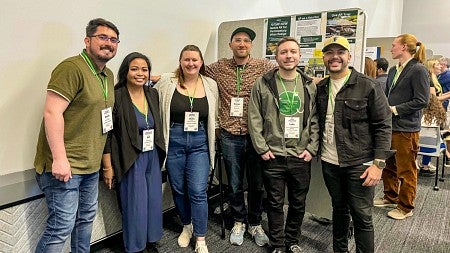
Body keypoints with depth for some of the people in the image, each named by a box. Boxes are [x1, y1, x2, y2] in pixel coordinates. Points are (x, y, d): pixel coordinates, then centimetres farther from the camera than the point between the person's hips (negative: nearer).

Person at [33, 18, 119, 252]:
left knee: (86, 218, 19)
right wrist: (59, 158, -23)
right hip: (64, 166, -8)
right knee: (62, 227, -2)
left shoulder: (108, 75, 13)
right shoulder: (71, 68, -15)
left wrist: (103, 157, 18)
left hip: (91, 165, 9)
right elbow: (52, 113, -21)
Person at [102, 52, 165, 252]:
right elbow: (107, 134, -11)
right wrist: (108, 167, -11)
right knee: (136, 205, 4)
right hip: (130, 160, -5)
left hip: (153, 157, 6)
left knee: (154, 202, 13)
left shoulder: (153, 94, 6)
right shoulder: (116, 97, -12)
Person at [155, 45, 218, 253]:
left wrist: (212, 137, 7)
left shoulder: (211, 85, 4)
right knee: (178, 189, 13)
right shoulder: (166, 83, -3)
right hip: (173, 142, 0)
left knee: (198, 191, -2)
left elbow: (214, 116, 14)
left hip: (200, 143, 0)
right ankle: (187, 226, 38)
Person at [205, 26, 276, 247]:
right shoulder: (219, 67, 4)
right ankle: (239, 222, 37)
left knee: (257, 184, 12)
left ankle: (255, 224, 34)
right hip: (230, 137, 1)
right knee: (235, 184, 14)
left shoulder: (264, 66, -1)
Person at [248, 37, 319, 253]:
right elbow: (254, 119, -3)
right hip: (273, 156, -2)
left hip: (301, 156, 2)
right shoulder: (263, 84, -2)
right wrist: (262, 148, -8)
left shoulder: (310, 86, 4)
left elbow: (315, 119, 4)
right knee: (275, 203, 10)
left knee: (298, 203, 14)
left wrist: (311, 148, -4)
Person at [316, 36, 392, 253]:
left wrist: (378, 163, -14)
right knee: (339, 209, 19)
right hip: (329, 162, 5)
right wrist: (317, 150, 7)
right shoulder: (320, 88, 6)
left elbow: (383, 126, -9)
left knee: (362, 216, 5)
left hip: (359, 164, -4)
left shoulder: (368, 87, -9)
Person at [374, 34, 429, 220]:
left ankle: (406, 207, 21)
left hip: (406, 128, -8)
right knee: (389, 166, 18)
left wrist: (395, 110, -17)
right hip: (389, 126, 8)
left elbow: (422, 100, -17)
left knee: (406, 170, 5)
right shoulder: (393, 70, 12)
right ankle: (390, 197, 35)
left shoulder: (418, 70, -12)